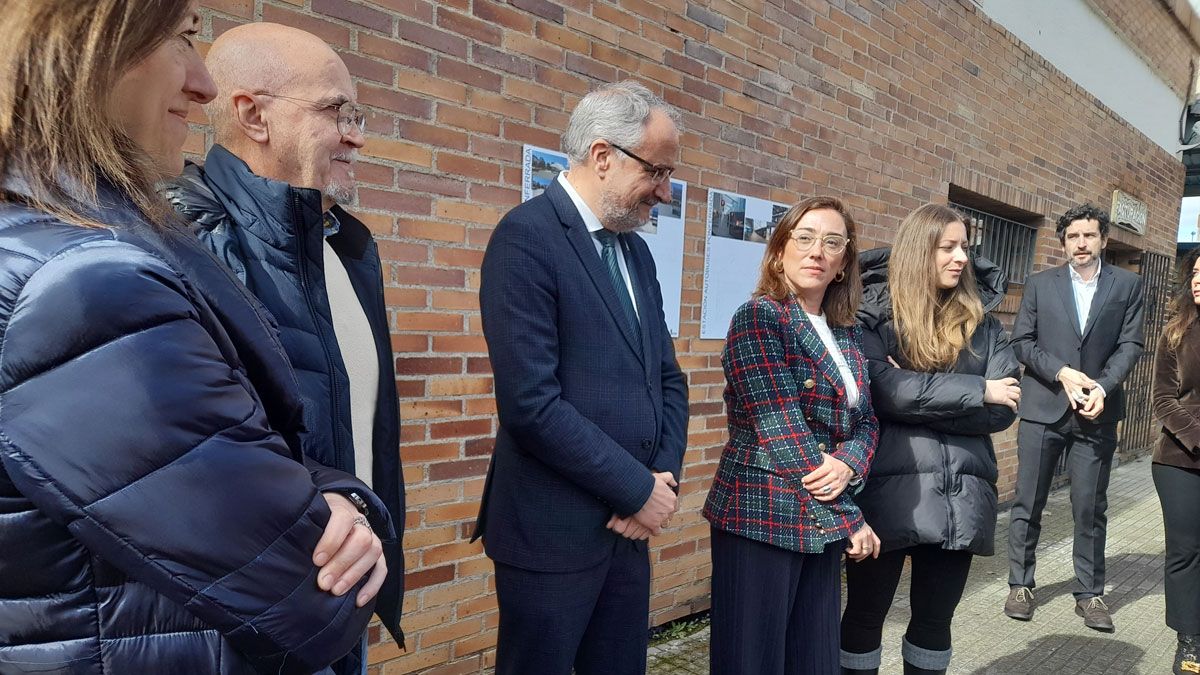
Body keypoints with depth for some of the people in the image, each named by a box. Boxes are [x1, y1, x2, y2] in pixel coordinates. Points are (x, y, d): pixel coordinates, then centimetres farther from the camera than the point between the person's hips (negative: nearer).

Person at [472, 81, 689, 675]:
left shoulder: (636, 250, 10)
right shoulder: (528, 236, -15)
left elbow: (666, 378, 13)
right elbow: (531, 403, -23)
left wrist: (665, 475, -4)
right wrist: (640, 491, -14)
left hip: (629, 523, 7)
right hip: (553, 528, -7)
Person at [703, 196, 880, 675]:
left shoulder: (848, 335, 11)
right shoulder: (758, 317, -11)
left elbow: (866, 421, 11)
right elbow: (783, 431, -17)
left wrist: (849, 463, -13)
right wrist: (848, 519, -12)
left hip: (822, 522, 7)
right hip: (762, 518, -7)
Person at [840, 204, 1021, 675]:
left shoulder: (980, 319, 8)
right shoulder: (873, 312, -5)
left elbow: (1004, 409, -1)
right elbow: (883, 390, -20)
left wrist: (917, 396, -14)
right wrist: (978, 391, -12)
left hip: (960, 496, 4)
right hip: (888, 493, -4)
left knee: (935, 618, 17)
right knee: (865, 613, 11)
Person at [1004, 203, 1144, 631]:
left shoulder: (1128, 285, 8)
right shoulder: (1040, 284, 6)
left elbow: (1130, 345, 2)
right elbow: (1021, 341, 1)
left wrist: (1103, 386, -13)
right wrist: (1061, 373, -12)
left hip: (1097, 411, 1)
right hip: (1043, 407, 0)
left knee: (1091, 508, 6)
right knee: (1028, 503, 5)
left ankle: (1090, 593, 19)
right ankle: (1020, 584, 17)